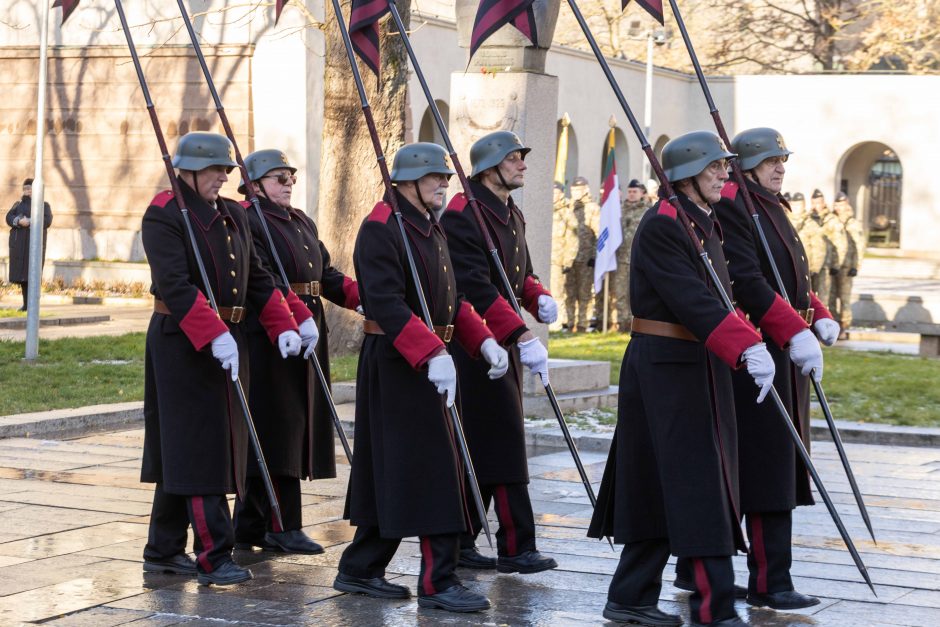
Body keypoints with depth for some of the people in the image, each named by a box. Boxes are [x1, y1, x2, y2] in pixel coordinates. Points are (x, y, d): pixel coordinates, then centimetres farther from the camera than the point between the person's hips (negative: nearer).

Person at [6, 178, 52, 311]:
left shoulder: (44, 205, 10)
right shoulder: (18, 204, 19)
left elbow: (47, 221, -7)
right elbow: (9, 218, 4)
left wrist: (29, 222, -18)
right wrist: (19, 221, -16)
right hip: (19, 244, 3)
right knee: (22, 273, 0)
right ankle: (26, 304, 4)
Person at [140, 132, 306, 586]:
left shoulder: (233, 215, 14)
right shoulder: (164, 216, -11)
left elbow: (257, 278, 16)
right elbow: (175, 285, -23)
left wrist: (284, 326, 4)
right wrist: (214, 336, -31)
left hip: (228, 339, 8)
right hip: (183, 344, -8)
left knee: (181, 450, 13)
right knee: (200, 446, -9)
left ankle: (163, 550, 20)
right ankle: (213, 557, -7)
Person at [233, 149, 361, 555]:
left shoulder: (302, 223, 18)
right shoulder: (248, 224, -9)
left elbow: (327, 274, 13)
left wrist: (364, 300, -2)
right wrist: (299, 317, -32)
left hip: (308, 336, 9)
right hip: (269, 336, -9)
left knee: (297, 427, 11)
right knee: (278, 429, -6)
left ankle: (250, 525, 18)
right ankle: (283, 527, 0)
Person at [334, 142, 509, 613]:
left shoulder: (431, 229, 16)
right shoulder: (381, 229, -15)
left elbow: (450, 299, 19)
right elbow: (387, 304, -25)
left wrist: (482, 340, 5)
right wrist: (432, 353, -32)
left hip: (430, 361, 10)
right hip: (397, 363, -10)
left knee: (392, 470, 13)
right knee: (432, 468, -9)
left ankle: (360, 570, 22)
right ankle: (437, 582, -3)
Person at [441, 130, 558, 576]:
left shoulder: (511, 216, 15)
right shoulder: (464, 214, -15)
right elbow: (476, 288, -25)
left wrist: (538, 298, 1)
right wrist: (523, 336, -30)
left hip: (505, 346, 9)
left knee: (479, 448, 11)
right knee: (502, 441, -8)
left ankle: (459, 542, 18)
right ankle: (516, 547, -3)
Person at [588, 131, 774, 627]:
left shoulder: (705, 223, 15)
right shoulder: (661, 225, -15)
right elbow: (690, 299, -25)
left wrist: (752, 343, 7)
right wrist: (747, 349, -32)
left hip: (699, 365, 9)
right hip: (666, 366, -9)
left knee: (662, 487, 12)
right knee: (695, 481, -9)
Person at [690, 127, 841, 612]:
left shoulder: (772, 209, 19)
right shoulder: (732, 208, -12)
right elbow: (746, 282, -22)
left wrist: (819, 318, 4)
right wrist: (796, 332, -27)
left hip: (783, 356, 10)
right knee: (769, 464, -8)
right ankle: (769, 583, -3)